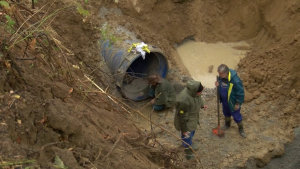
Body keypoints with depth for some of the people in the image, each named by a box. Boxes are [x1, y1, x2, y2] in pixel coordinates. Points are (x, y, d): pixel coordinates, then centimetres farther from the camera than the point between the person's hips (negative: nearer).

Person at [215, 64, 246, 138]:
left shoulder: (235, 80, -37)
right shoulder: (221, 76, -17)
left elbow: (240, 93, -25)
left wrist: (238, 104, -16)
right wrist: (218, 83, -18)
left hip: (232, 102, -6)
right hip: (224, 100, 6)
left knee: (236, 116, 14)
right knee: (226, 113, 29)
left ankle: (241, 129, 39)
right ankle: (227, 124, 56)